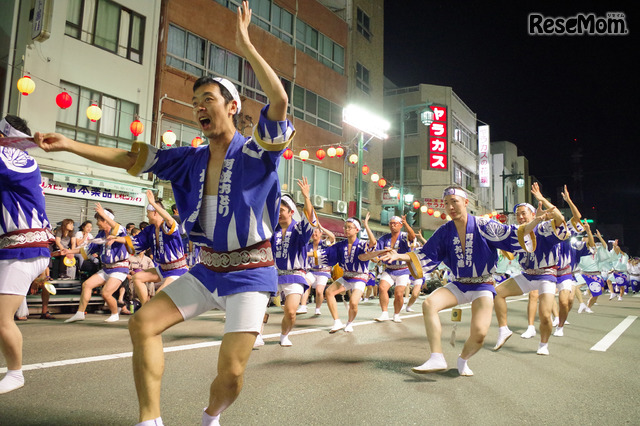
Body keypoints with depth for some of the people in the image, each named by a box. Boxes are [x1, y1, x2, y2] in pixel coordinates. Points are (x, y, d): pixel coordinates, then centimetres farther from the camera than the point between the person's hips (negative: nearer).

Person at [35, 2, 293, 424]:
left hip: (250, 272, -6)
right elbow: (129, 159, 9)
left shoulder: (256, 152, -9)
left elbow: (280, 100, -25)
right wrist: (68, 144, 3)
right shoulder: (191, 160, 7)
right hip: (208, 268, 6)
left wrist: (246, 46, -24)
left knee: (231, 372, -12)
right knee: (143, 323, 1)